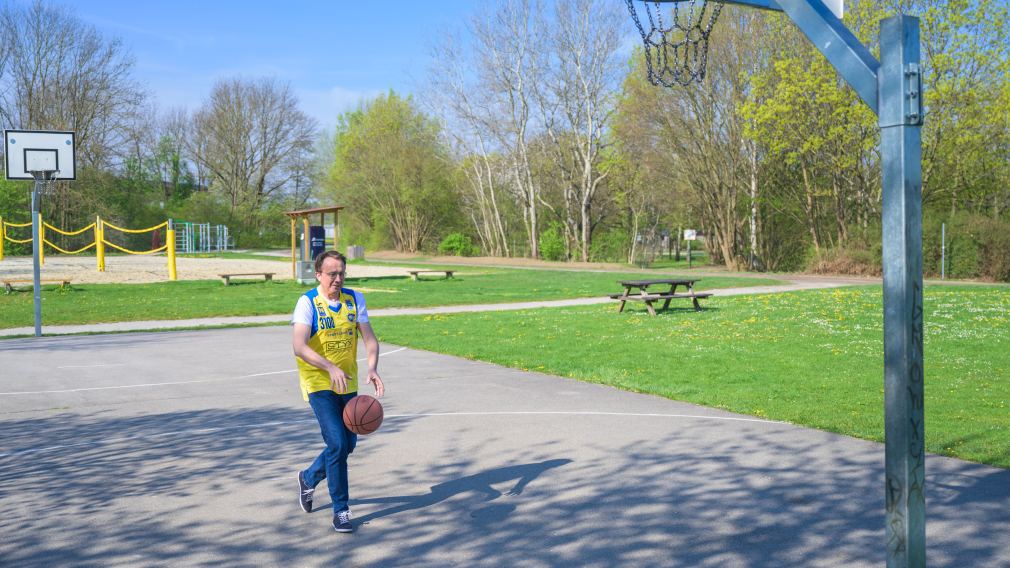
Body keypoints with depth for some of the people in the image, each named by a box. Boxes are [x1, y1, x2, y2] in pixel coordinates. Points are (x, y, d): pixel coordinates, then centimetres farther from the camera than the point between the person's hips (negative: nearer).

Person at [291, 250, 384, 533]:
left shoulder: (354, 299, 3)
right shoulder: (308, 302, -12)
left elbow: (369, 338, -2)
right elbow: (299, 346, -24)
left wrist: (373, 368, -21)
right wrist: (331, 368, -36)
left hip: (348, 384, 6)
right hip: (319, 383, -5)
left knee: (348, 444, 11)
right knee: (337, 443, -14)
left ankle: (309, 478, 37)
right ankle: (340, 510, 0)